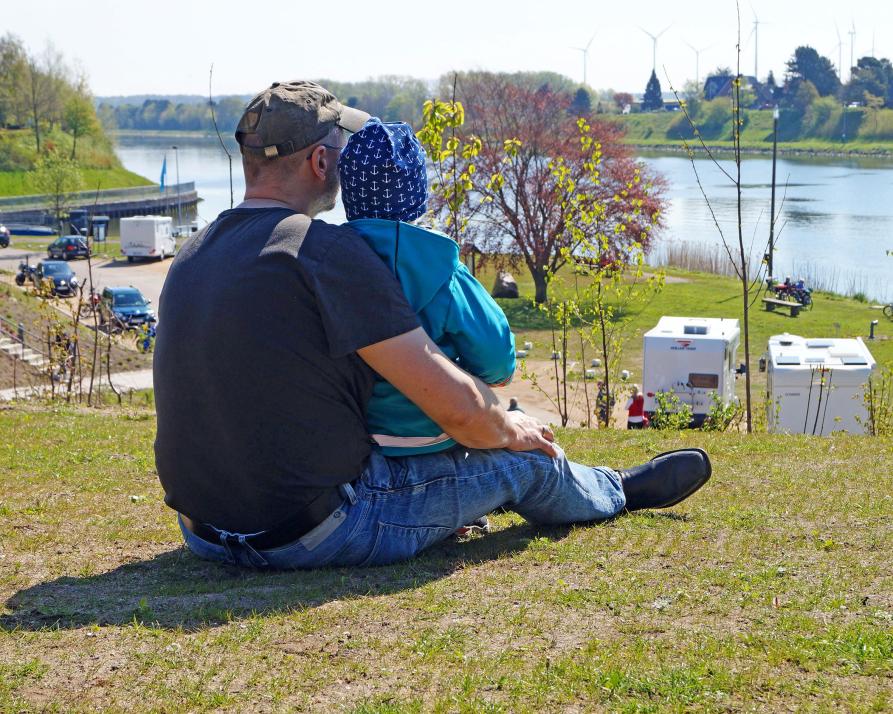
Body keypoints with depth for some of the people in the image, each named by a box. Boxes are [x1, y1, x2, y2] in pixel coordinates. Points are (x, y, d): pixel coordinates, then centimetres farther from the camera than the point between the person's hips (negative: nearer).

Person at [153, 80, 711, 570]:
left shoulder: (192, 256, 6)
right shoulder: (328, 250, -20)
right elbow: (457, 406, -19)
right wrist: (509, 429, 6)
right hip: (316, 532, -8)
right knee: (525, 459, 14)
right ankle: (619, 493, 47)